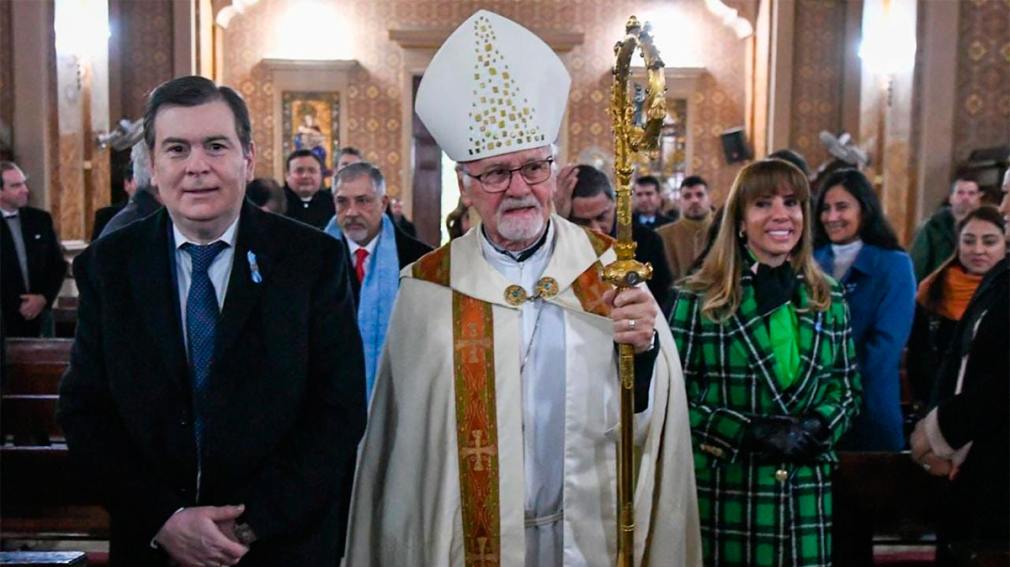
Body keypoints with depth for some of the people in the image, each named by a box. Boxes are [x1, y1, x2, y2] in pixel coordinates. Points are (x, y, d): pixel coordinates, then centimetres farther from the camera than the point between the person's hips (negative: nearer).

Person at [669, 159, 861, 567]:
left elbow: (848, 388, 12)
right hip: (723, 490, -3)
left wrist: (817, 427, -8)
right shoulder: (698, 299, -6)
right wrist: (748, 432, -18)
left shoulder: (828, 300, 7)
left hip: (806, 492, 4)